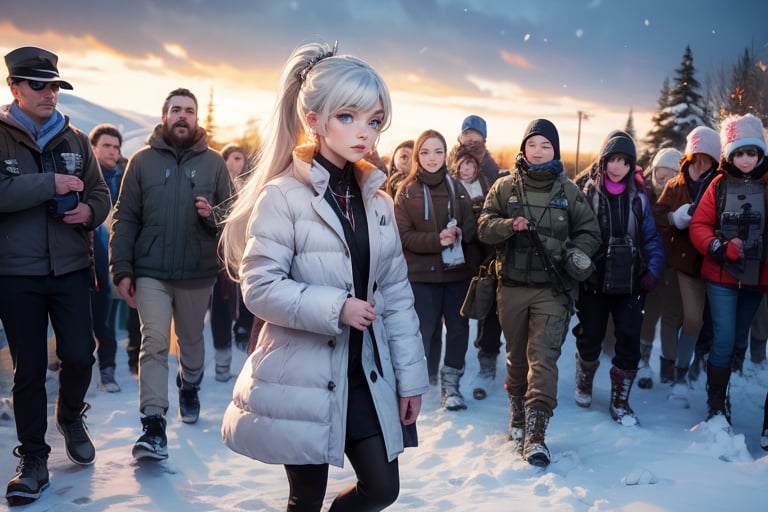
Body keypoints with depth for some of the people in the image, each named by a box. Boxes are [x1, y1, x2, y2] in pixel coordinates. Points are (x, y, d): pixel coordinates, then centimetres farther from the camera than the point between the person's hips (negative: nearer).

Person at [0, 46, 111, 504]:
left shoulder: (76, 140, 8)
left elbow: (101, 194, 10)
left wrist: (89, 211, -11)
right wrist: (50, 183, -22)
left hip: (70, 269, 2)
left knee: (80, 356, 1)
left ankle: (70, 416, 33)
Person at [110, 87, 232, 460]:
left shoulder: (213, 162, 3)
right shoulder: (142, 160, 2)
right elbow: (125, 218, -1)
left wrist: (213, 215, -19)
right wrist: (122, 270, -7)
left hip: (198, 272, 1)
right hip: (151, 272, -1)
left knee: (191, 340, 17)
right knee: (154, 344, -9)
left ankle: (189, 388, 43)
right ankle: (153, 426, -7)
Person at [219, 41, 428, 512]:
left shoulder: (376, 199, 6)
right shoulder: (282, 194, -12)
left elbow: (396, 293, 7)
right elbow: (260, 287, -17)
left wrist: (411, 375, 5)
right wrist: (335, 308, -23)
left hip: (365, 375, 5)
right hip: (302, 379, -5)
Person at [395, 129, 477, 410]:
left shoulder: (456, 188, 6)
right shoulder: (406, 191, -1)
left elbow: (472, 227, 4)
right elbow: (403, 235, -8)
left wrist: (460, 234, -18)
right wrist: (437, 240, -21)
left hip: (457, 270, 3)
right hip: (422, 273, -2)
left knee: (458, 327, 5)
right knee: (427, 330, 3)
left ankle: (450, 383, 19)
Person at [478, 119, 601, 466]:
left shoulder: (568, 190, 6)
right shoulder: (505, 187, 7)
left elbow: (589, 231, 9)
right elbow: (484, 226, 3)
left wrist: (577, 253, -11)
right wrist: (509, 225, -18)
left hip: (553, 288, -1)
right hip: (512, 285, 2)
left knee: (544, 357, -11)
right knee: (516, 355, 12)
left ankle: (535, 433, -11)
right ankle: (517, 414, 32)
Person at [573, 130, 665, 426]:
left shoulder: (638, 198, 6)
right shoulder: (587, 194, -2)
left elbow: (651, 238, 5)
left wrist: (653, 270, -8)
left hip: (630, 282, 2)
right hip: (594, 281, -2)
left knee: (629, 340, -3)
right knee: (590, 338, 10)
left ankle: (620, 401, 12)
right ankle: (584, 384, 38)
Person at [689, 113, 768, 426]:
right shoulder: (720, 185, 0)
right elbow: (699, 225, -1)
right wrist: (718, 247, -18)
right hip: (721, 276, -1)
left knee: (739, 339, 12)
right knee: (724, 339, -5)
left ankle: (720, 392, 29)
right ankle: (717, 406, 7)